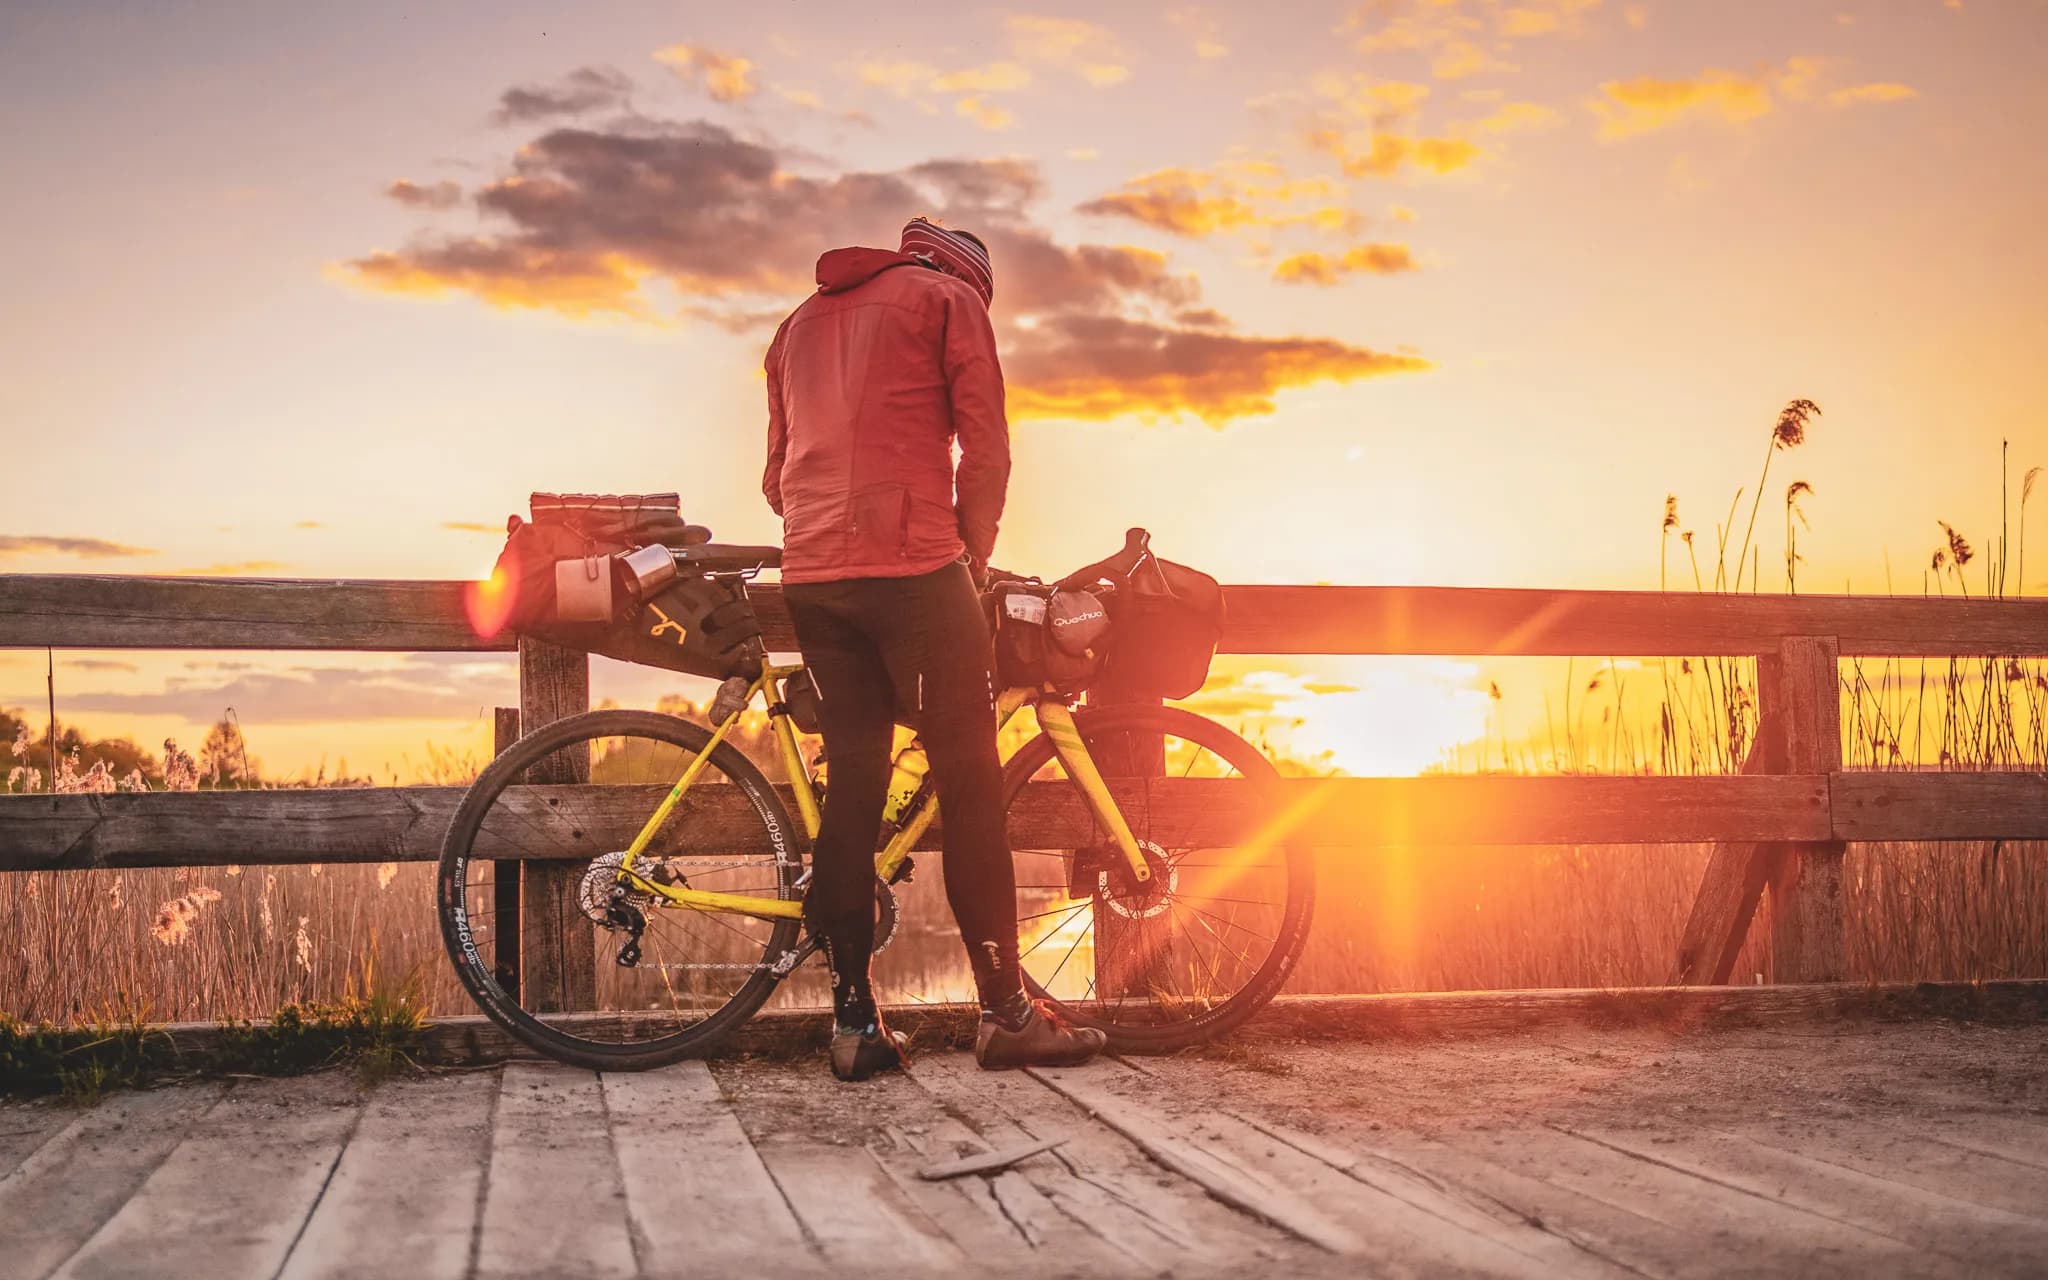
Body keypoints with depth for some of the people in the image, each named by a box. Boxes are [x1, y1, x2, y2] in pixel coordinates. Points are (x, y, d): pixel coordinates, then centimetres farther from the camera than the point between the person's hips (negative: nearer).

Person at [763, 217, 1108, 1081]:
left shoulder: (801, 321, 27)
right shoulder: (950, 295, 8)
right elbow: (985, 446, 0)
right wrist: (973, 556, 9)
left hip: (810, 576, 6)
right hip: (911, 564, -6)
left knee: (852, 783, 7)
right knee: (968, 780, -1)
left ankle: (853, 1019, 6)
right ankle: (1005, 1011, 0)